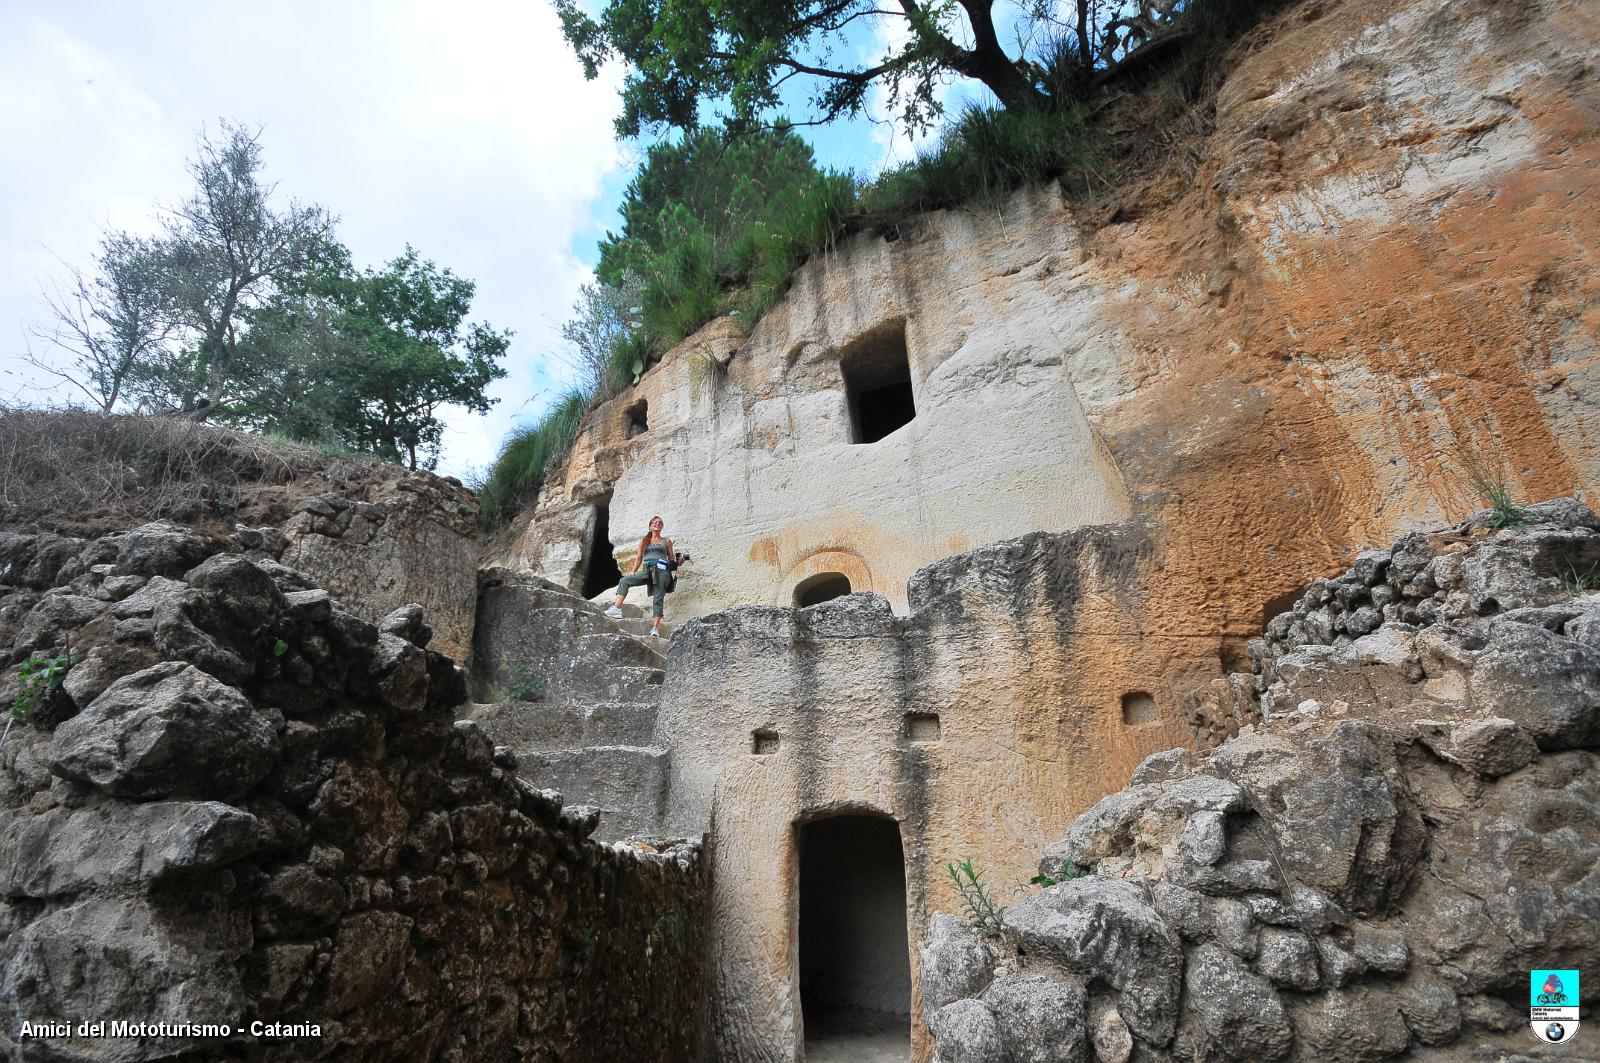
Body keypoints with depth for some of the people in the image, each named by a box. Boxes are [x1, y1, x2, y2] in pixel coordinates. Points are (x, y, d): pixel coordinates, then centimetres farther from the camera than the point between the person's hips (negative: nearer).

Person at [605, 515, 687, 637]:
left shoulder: (667, 542, 16)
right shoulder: (644, 541, 21)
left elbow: (672, 559, 16)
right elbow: (639, 558, 17)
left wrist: (679, 562, -5)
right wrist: (633, 572, 4)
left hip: (661, 571, -3)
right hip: (647, 571, 3)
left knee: (658, 599, -13)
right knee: (625, 580, -17)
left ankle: (655, 628, -21)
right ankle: (617, 609, -27)